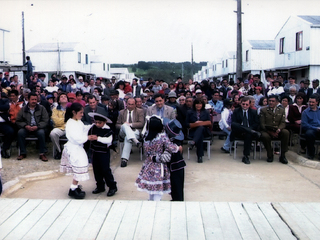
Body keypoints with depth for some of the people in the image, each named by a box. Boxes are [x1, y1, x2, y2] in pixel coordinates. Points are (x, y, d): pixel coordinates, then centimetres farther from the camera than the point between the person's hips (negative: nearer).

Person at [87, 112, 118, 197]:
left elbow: (108, 140, -28)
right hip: (95, 152, 6)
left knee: (105, 170, -5)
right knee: (96, 170, 12)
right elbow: (88, 134, 17)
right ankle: (100, 186, 25)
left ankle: (112, 187, 6)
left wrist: (98, 138, -35)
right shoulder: (93, 127, 1)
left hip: (104, 152, -6)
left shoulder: (107, 130, -15)